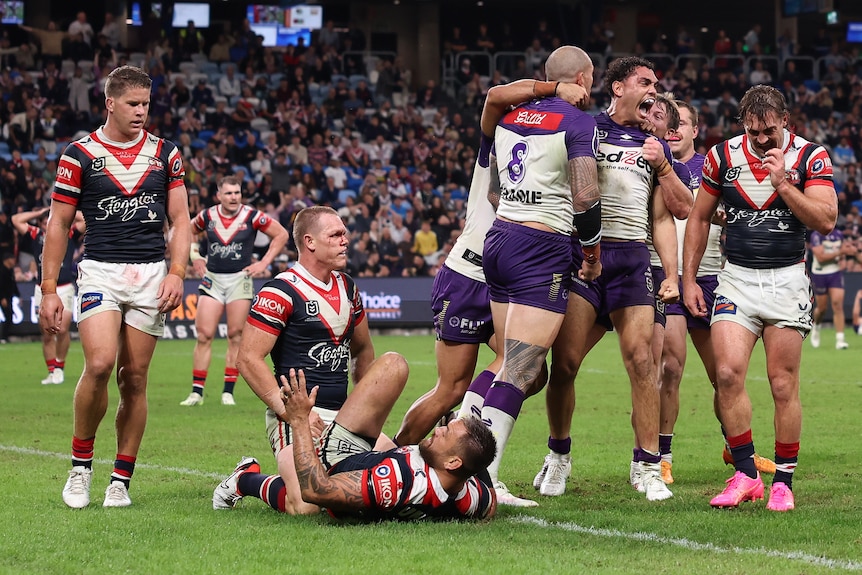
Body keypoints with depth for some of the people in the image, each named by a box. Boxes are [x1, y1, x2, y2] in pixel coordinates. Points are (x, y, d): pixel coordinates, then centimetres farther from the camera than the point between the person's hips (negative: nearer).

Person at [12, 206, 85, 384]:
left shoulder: (69, 235, 4)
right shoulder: (37, 235, 11)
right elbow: (16, 220, 12)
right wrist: (39, 213, 13)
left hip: (65, 289, -3)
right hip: (43, 289, 3)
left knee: (62, 329, -15)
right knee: (47, 334, 2)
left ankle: (59, 367, 1)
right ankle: (52, 372, 8)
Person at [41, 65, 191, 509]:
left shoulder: (166, 154, 8)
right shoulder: (80, 154, 1)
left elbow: (179, 219, 9)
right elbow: (58, 224, 4)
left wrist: (176, 273, -6)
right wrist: (49, 289, -1)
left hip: (151, 275, 2)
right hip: (99, 271, -2)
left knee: (134, 378, 1)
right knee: (99, 364, -21)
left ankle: (121, 480, 9)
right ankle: (80, 464, -2)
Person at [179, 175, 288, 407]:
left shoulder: (252, 217, -6)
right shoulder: (207, 216, 1)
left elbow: (281, 234, 2)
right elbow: (187, 232, 20)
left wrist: (264, 263, -2)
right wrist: (195, 257, 9)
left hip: (240, 279, -1)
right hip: (211, 279, 1)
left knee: (235, 336, -2)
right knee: (204, 335, -5)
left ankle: (228, 392, 5)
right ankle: (196, 392, -1)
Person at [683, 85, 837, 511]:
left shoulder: (810, 157, -3)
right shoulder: (722, 156, 2)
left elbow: (826, 221, -12)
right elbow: (699, 218, 12)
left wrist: (782, 183, -20)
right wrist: (688, 280, 9)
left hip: (787, 280, -1)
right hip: (737, 279, 2)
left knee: (784, 385, -3)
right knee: (727, 373, -14)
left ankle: (783, 481, 7)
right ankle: (745, 474, -3)